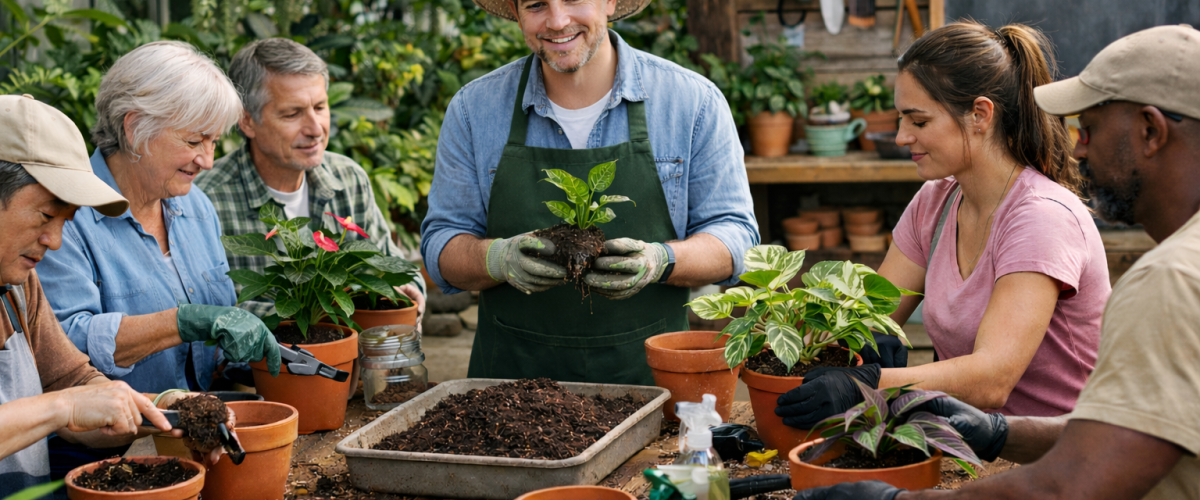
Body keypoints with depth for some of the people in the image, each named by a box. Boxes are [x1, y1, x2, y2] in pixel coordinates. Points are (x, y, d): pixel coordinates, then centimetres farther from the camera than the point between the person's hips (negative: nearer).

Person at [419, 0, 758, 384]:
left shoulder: (695, 101, 1)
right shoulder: (473, 109, 5)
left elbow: (734, 237, 2)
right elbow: (442, 245, 8)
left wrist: (661, 261, -19)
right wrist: (500, 258, -15)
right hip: (512, 372, 1)